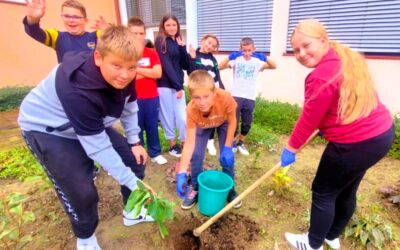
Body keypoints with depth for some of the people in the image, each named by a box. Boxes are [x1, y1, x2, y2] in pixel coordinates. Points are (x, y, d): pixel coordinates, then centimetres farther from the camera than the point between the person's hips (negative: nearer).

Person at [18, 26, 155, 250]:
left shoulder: (123, 75, -19)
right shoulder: (77, 90, -39)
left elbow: (129, 107, 0)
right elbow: (98, 147, -34)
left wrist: (134, 141, -4)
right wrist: (132, 181, -27)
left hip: (92, 125, 7)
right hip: (47, 129, -6)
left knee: (135, 159, 2)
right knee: (82, 192, -15)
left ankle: (132, 212, 27)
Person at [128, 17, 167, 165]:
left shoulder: (152, 53, 5)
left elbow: (158, 73, -8)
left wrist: (137, 70, -12)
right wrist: (147, 72, -10)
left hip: (152, 97, 2)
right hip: (134, 99, -2)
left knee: (152, 127, 12)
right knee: (136, 128, 10)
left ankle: (155, 153, 27)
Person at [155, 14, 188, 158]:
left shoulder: (178, 42, 15)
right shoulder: (160, 41, -2)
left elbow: (185, 65, 7)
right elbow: (166, 65, -10)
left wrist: (182, 48, -6)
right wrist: (177, 86, -12)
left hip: (177, 84, 5)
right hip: (165, 85, -4)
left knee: (182, 117, 0)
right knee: (168, 116, 3)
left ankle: (185, 144, 16)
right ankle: (172, 145, 19)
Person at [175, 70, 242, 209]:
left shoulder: (225, 98, -42)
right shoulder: (191, 109, -39)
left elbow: (232, 121, -22)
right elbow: (190, 142, -38)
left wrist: (228, 147, -23)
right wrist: (182, 173, -46)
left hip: (223, 122, 0)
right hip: (202, 125, 1)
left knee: (227, 157, -5)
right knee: (196, 156, -7)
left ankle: (229, 189, 20)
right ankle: (196, 190, 17)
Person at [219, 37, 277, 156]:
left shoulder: (257, 62, 3)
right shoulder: (236, 60, -2)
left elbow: (274, 66, -8)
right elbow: (220, 67, -14)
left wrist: (265, 58, -25)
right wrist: (229, 58, -30)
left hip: (250, 98, 2)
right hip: (236, 96, -2)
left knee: (247, 123, 11)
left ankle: (240, 143, 30)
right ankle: (232, 143, 21)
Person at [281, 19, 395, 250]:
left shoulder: (321, 77, -23)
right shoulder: (348, 58, 7)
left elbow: (309, 120, -16)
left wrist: (291, 148, -3)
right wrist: (327, 126, 26)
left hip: (356, 143, -10)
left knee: (323, 192, 9)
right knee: (346, 190, 23)